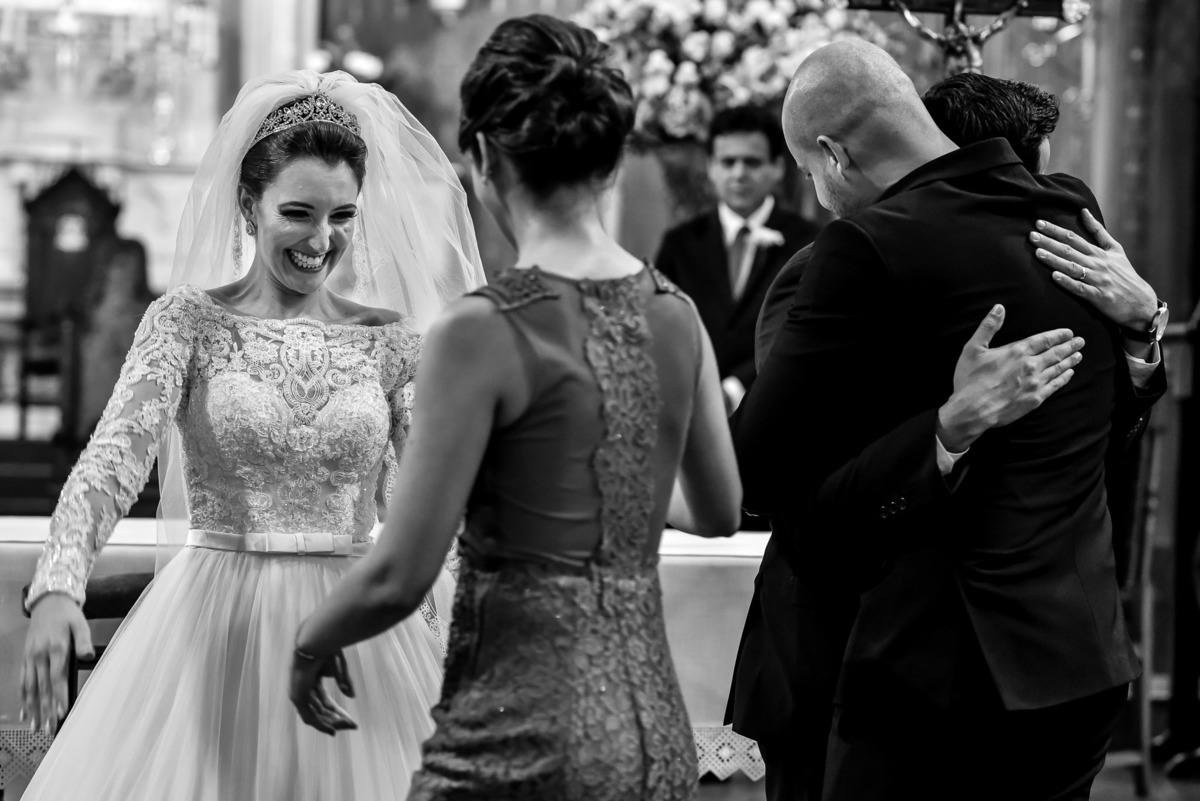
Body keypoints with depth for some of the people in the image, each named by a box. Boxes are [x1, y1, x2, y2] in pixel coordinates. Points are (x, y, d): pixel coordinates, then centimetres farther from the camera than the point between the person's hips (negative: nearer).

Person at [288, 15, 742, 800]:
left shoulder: (485, 331, -14)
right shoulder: (675, 314, 4)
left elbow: (401, 577, -13)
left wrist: (312, 642, 7)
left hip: (525, 738, -6)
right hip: (658, 735, 6)